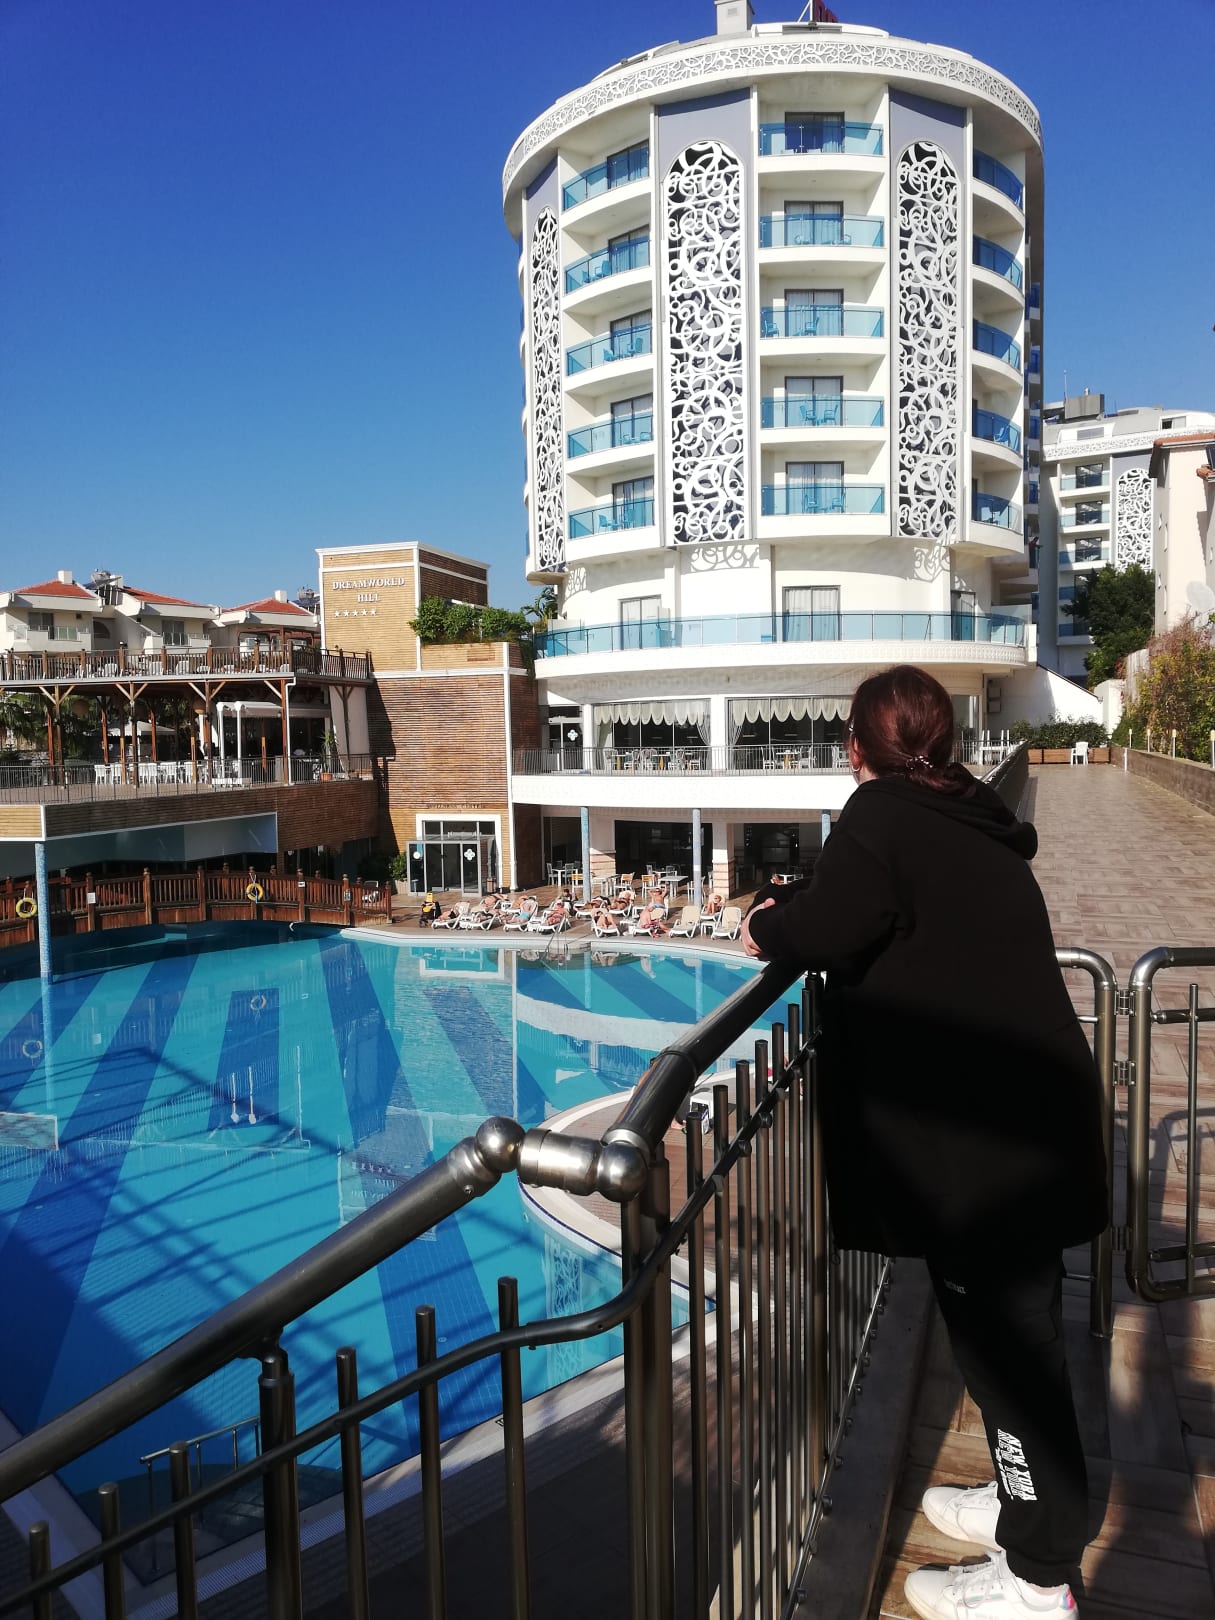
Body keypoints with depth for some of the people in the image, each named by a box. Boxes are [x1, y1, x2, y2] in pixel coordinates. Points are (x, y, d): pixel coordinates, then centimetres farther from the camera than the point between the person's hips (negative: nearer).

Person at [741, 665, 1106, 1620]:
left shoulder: (885, 814, -15)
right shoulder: (967, 817, 11)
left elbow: (820, 933, -22)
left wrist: (767, 925, -2)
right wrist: (799, 906, 16)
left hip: (980, 1127, -9)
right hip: (1021, 1108, 9)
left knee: (1006, 1337, 5)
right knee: (1012, 1322, 22)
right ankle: (1027, 1508, 41)